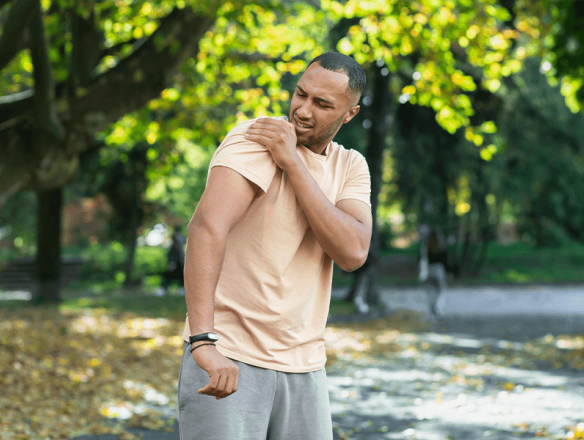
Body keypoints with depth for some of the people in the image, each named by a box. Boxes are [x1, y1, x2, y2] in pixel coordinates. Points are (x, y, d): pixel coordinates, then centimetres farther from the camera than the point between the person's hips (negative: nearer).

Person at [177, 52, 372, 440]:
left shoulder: (351, 168, 6)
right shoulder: (254, 141, -13)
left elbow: (353, 253, -13)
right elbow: (206, 228, -29)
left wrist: (292, 163, -19)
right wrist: (203, 341, -41)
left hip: (302, 368, 6)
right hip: (226, 362, -6)